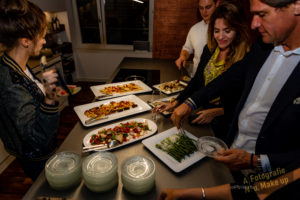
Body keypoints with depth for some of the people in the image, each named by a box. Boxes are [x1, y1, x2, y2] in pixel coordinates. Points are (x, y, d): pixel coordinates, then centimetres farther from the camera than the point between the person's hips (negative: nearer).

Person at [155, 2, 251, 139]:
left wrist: (216, 112, -25)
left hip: (224, 124, -5)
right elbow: (196, 81, 5)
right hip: (199, 115, 6)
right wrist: (175, 103, -1)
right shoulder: (209, 49, -1)